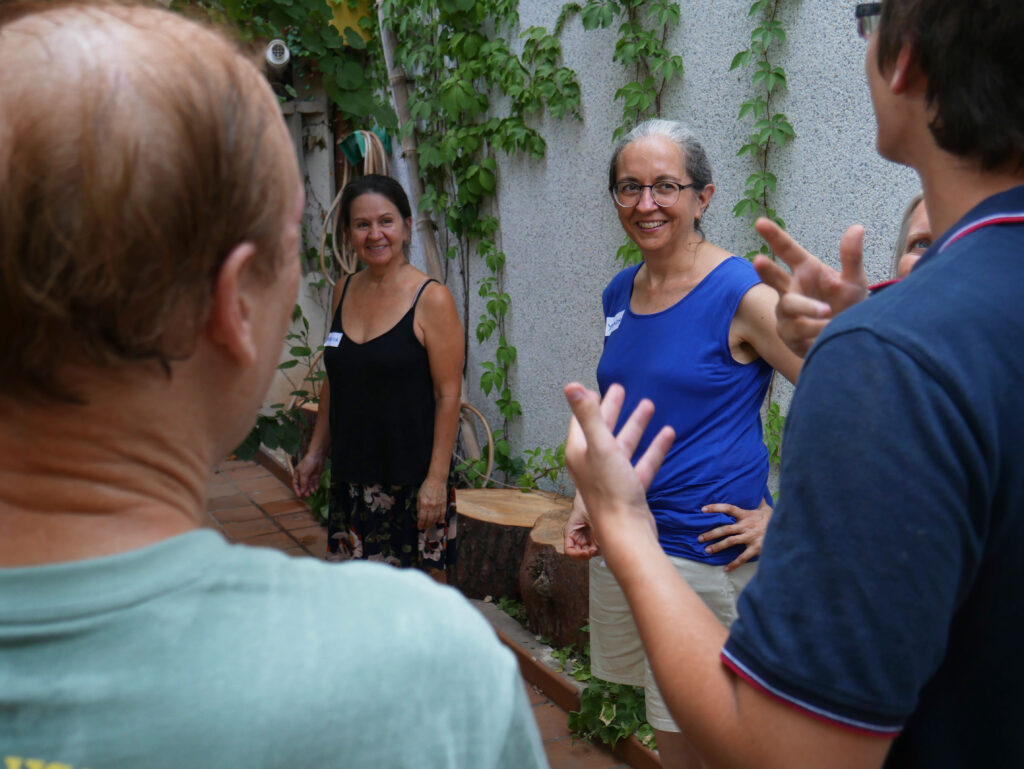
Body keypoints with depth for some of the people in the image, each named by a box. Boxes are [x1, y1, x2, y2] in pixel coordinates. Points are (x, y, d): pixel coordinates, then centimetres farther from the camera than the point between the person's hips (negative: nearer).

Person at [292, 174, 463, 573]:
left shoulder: (431, 299, -11)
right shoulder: (344, 291, 7)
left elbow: (449, 395, -12)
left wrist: (437, 478, -16)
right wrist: (316, 451, 15)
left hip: (410, 476, -5)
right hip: (351, 475, 6)